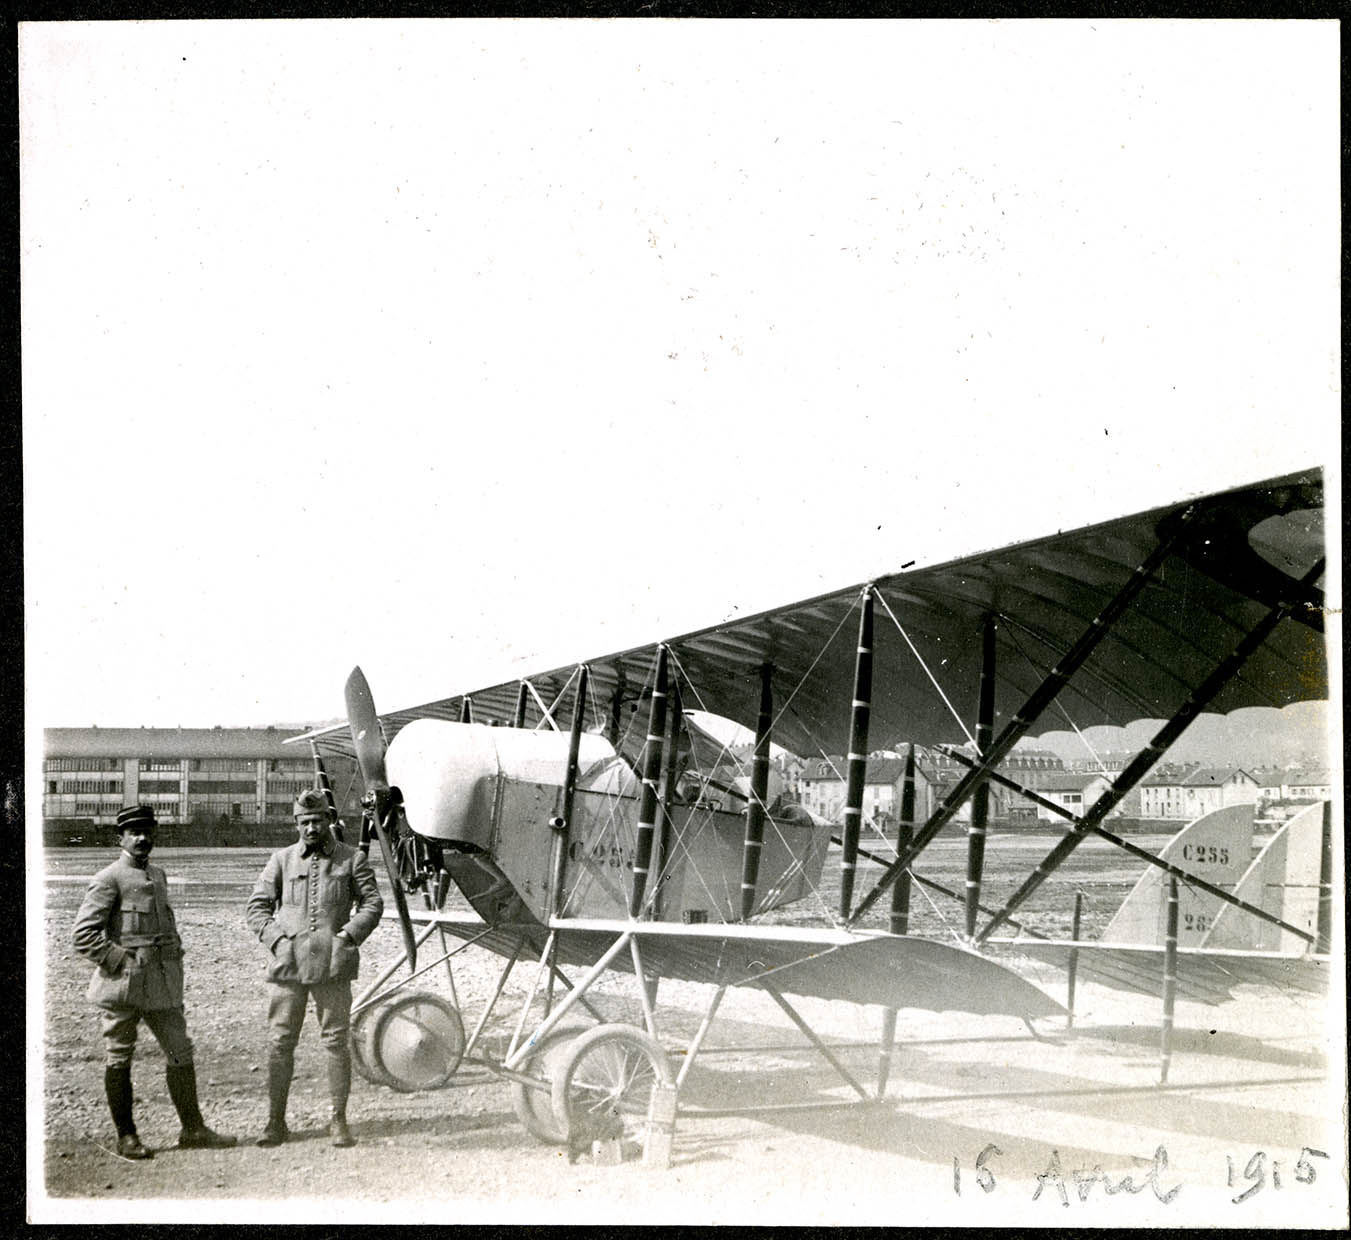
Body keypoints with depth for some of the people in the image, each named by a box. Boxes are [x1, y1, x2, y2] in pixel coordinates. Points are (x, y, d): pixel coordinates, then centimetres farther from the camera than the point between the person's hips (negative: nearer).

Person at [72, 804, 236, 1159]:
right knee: (118, 1059, 4)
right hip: (123, 983, -7)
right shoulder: (108, 880, -9)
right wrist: (121, 962, -15)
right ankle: (126, 1136, 13)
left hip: (163, 982, 7)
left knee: (181, 1052, 7)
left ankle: (193, 1130, 15)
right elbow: (84, 934, -13)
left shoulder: (158, 876, 14)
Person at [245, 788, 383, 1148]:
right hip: (288, 965, 1)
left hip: (332, 966, -1)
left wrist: (348, 935, -6)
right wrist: (276, 940, -4)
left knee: (336, 1040, 0)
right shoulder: (282, 860, 10)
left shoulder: (352, 860, 8)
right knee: (281, 1041, 3)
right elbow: (256, 907, 10)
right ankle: (276, 1121, 11)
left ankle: (339, 1121, 8)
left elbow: (372, 903, 8)